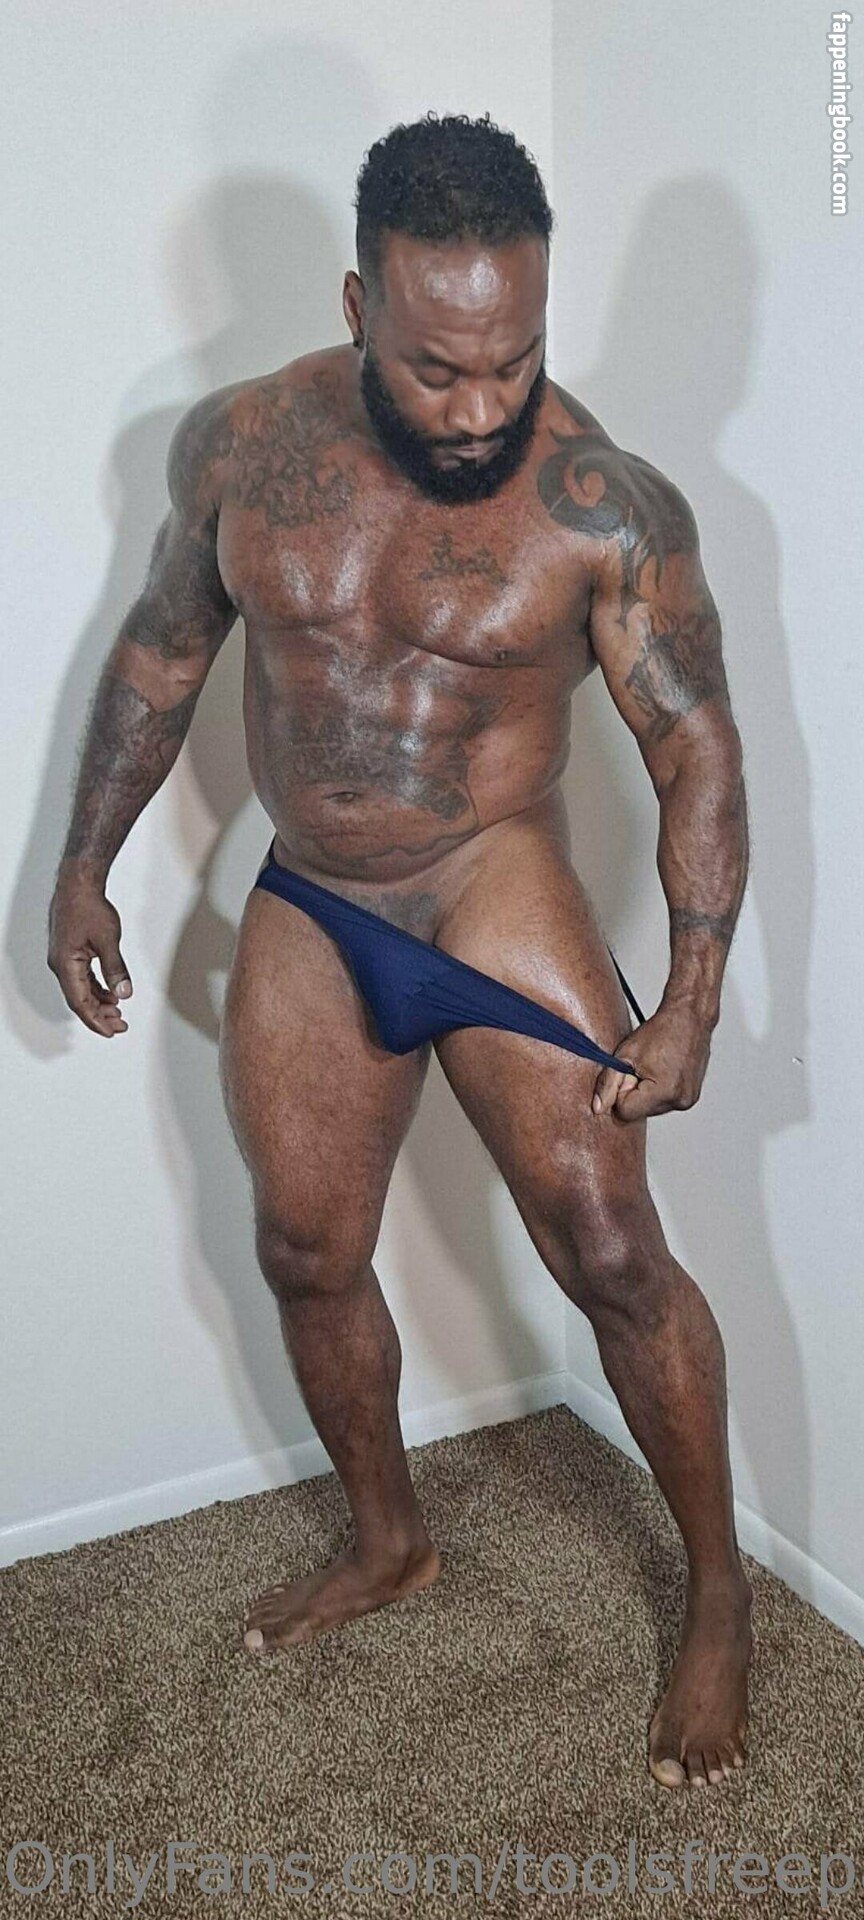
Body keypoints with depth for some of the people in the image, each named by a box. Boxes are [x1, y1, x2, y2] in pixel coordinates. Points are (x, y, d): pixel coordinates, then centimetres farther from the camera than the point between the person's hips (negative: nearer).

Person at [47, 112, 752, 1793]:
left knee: (612, 1256, -8)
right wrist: (84, 867, 9)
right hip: (304, 913, 4)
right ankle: (389, 1543, 39)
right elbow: (160, 652, 8)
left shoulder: (610, 509, -15)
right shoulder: (238, 443, -5)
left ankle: (719, 1594, 18)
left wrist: (693, 999, -13)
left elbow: (697, 754, -8)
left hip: (496, 895, -4)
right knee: (307, 1254, 13)